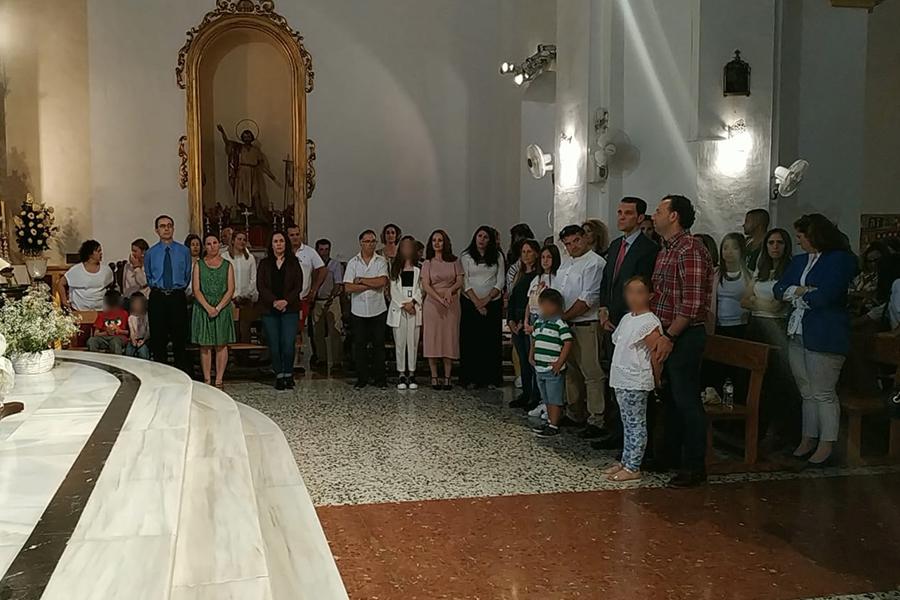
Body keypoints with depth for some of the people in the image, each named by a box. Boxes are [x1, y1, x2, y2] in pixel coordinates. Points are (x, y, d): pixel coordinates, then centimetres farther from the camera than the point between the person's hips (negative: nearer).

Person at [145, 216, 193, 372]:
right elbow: (148, 277, 18)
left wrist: (178, 288, 8)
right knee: (158, 340, 4)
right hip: (157, 298, 1)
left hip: (178, 298, -1)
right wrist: (157, 288, 11)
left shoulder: (184, 251, 4)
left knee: (180, 339, 1)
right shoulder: (150, 253, 6)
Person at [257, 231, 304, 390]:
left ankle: (288, 375, 7)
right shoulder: (264, 263, 10)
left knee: (289, 344, -10)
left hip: (290, 309, -1)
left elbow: (298, 286, 3)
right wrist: (274, 301, -13)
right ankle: (279, 376, 10)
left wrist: (286, 301, -12)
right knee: (274, 344, -1)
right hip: (269, 309, 1)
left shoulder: (293, 262, 10)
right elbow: (260, 286, 1)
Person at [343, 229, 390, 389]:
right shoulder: (353, 262, 4)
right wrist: (372, 285, -10)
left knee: (379, 344, 3)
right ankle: (362, 378, 13)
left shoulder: (381, 261, 2)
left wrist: (361, 280, -10)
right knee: (360, 345, 5)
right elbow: (348, 287, -7)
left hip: (378, 309, -1)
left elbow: (382, 281, -14)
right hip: (359, 310, 1)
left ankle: (380, 378, 11)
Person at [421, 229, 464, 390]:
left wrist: (450, 290, -18)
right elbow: (425, 286, -4)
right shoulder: (427, 263, 6)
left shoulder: (454, 261, 8)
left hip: (451, 305, 1)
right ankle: (434, 378, 3)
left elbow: (460, 281, 3)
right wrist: (440, 299, -18)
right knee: (432, 339, -2)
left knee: (449, 338, -1)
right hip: (432, 304, 0)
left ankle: (447, 378, 3)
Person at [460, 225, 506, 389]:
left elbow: (500, 281, 3)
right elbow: (465, 282, -2)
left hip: (493, 303, 1)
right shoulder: (466, 257, 3)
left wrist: (487, 299, -8)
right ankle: (471, 378, 4)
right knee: (470, 341, -1)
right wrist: (476, 302, -10)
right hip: (471, 303, -1)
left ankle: (491, 378, 5)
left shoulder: (497, 256, 7)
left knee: (492, 341, 0)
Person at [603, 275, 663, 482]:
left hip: (636, 383, -8)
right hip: (621, 380, 8)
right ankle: (625, 461, 25)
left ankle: (633, 468, 4)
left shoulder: (650, 323, -15)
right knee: (628, 424, 16)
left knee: (636, 424, -1)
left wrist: (655, 381, -6)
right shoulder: (626, 319, 11)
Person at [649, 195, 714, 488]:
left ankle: (695, 466, 7)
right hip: (664, 334, 9)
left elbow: (692, 304, -20)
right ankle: (671, 455, 29)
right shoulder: (665, 251, 15)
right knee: (670, 398, 17)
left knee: (686, 400, -3)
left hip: (683, 336, -9)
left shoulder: (691, 250, -15)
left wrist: (669, 336, -20)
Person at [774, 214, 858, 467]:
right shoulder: (799, 260, 15)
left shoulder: (841, 259, -9)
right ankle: (808, 440, 21)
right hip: (798, 333, 8)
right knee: (807, 393, 13)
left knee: (824, 393, -2)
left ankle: (826, 446, 6)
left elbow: (824, 297, -19)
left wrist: (797, 294, -2)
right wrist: (803, 291, -9)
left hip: (825, 336, -8)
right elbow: (779, 290, 8)